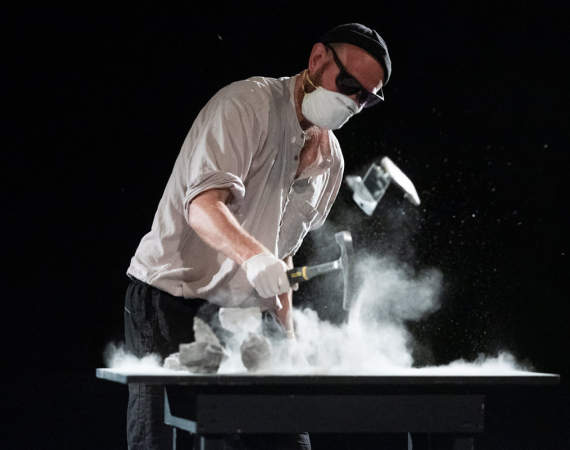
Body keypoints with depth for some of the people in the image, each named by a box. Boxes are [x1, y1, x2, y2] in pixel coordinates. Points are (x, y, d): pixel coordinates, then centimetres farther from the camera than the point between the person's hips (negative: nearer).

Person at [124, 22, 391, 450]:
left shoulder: (330, 161, 12)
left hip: (245, 314, 7)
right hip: (171, 300, -7)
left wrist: (286, 330, 12)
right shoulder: (247, 105, -13)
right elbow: (203, 203, -28)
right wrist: (254, 256, -45)